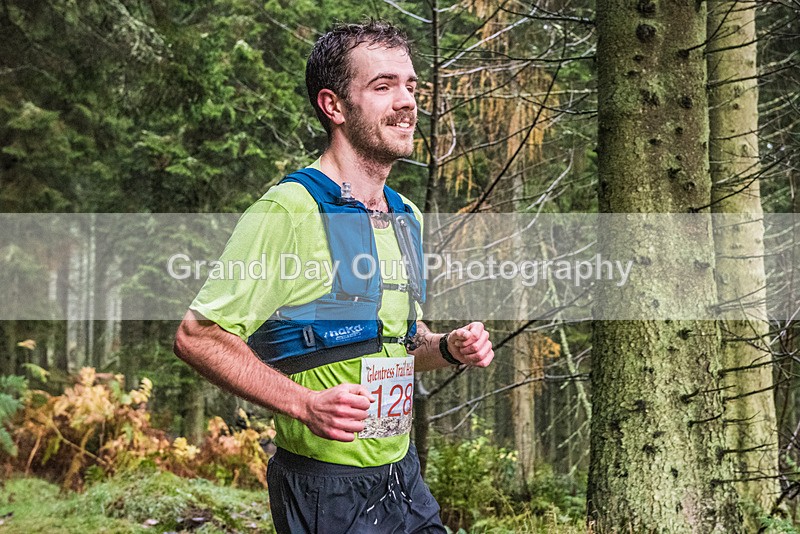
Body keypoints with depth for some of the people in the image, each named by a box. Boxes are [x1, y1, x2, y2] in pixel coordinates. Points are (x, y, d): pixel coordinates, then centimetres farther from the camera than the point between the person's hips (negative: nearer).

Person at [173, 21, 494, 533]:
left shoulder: (408, 217, 10)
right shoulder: (290, 210, -16)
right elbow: (197, 336, -17)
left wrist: (447, 348, 1)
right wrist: (305, 403, -25)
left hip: (404, 476, 7)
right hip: (327, 489, -7)